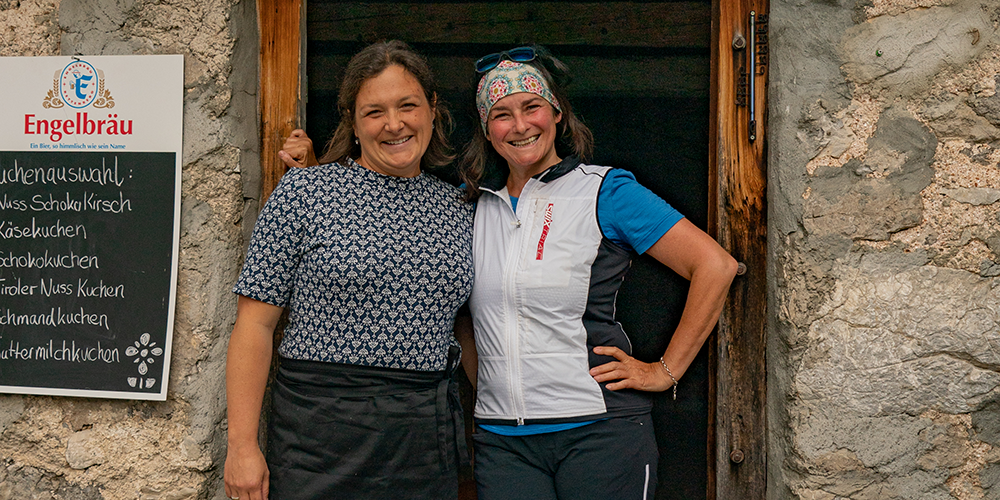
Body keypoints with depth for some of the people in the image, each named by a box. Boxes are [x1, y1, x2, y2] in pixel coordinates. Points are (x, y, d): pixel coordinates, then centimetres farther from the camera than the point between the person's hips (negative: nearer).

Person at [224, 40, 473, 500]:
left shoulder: (458, 209, 10)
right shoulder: (304, 191, -3)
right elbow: (255, 322, -5)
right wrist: (242, 445, -10)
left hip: (427, 446, 4)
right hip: (321, 435, -3)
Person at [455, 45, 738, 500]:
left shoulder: (604, 191, -3)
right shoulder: (470, 203, 10)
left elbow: (715, 266, -7)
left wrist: (665, 372, -7)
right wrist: (483, 377, 13)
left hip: (598, 429, -3)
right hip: (501, 440, 3)